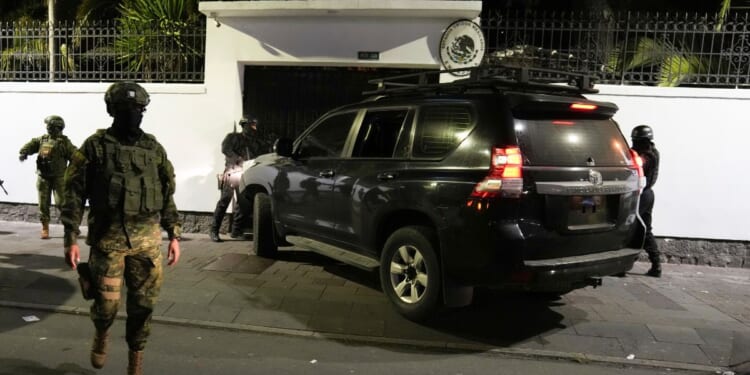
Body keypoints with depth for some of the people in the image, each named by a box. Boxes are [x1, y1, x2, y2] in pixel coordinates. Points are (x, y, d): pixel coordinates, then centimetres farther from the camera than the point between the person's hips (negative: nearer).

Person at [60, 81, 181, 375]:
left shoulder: (154, 148, 8)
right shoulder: (95, 147, -1)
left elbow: (167, 196, 11)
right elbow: (74, 195, -1)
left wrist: (174, 235, 5)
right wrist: (71, 239, -7)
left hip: (147, 239, 2)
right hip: (108, 238, -2)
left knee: (143, 303, 5)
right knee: (107, 303, 2)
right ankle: (101, 335, 36)